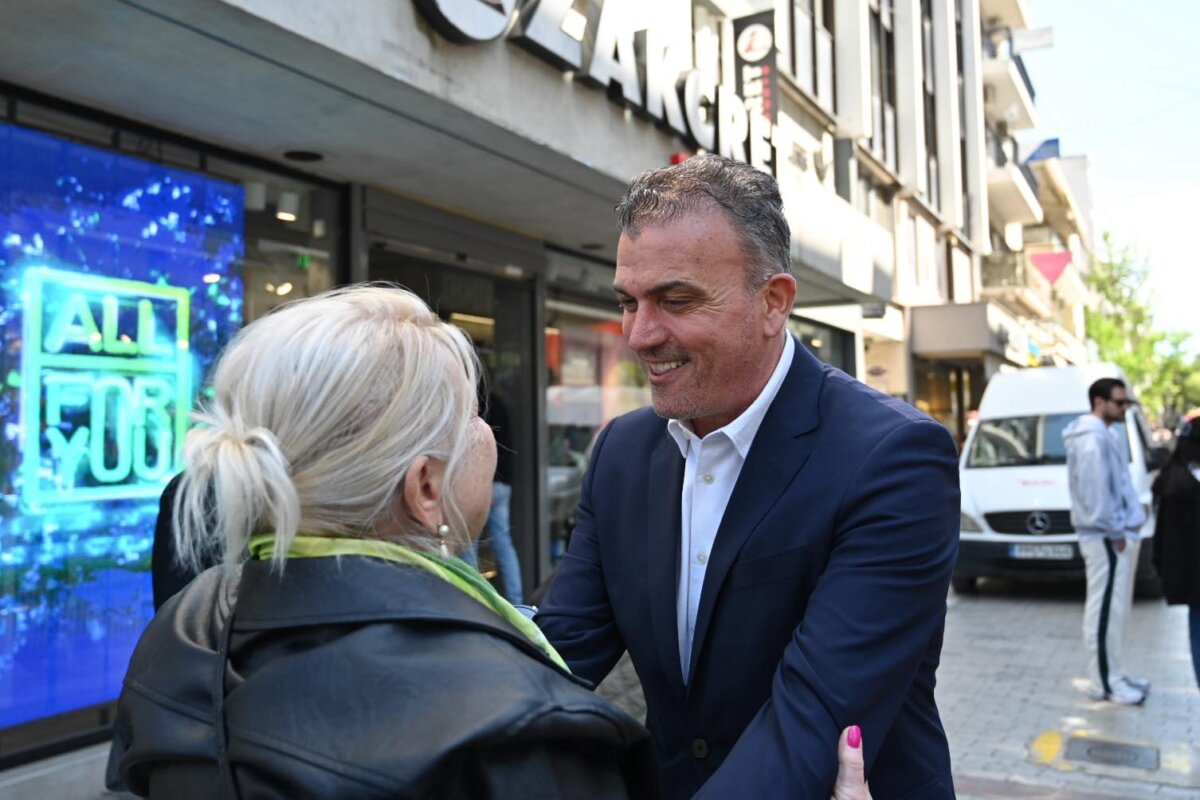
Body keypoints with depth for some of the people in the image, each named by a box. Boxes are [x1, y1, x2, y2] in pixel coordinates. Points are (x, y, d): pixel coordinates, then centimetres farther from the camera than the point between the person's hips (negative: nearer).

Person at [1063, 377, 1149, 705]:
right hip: (1108, 537, -10)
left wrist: (1121, 531, 14)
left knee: (1114, 609, 15)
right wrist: (1115, 532, -17)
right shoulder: (1092, 439, -15)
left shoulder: (1103, 435, 17)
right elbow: (1095, 493, -21)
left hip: (1116, 534, 10)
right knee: (1106, 610, -6)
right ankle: (1105, 683, 0)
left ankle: (1113, 674, 23)